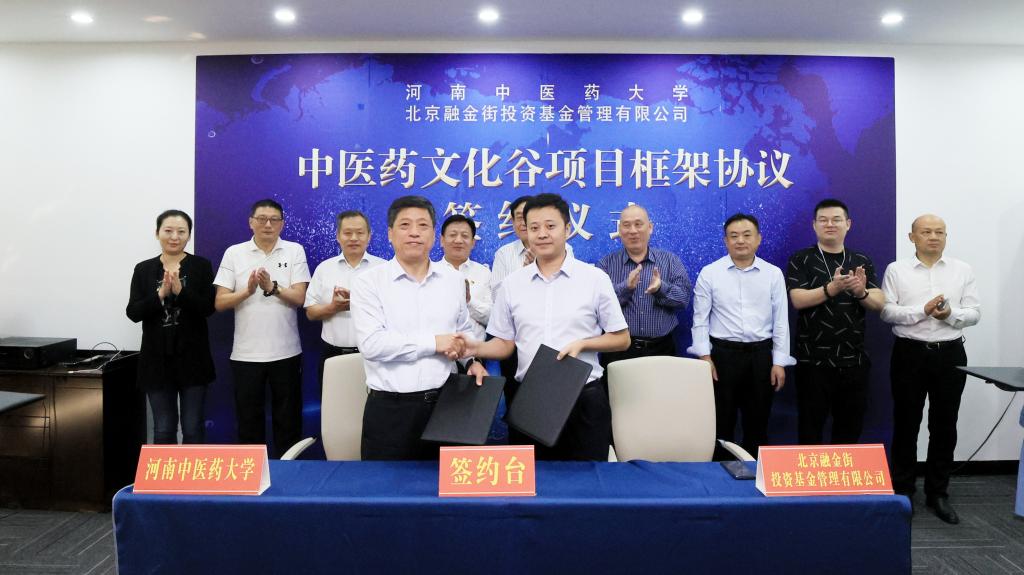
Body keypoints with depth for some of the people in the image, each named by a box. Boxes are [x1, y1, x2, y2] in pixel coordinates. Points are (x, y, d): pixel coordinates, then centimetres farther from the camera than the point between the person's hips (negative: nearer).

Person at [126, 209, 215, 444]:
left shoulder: (201, 266, 0)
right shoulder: (144, 269, 6)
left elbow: (208, 308, -9)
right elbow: (133, 312, -2)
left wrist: (179, 290, -22)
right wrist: (161, 294, -17)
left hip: (192, 358, -2)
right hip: (157, 359, 2)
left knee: (193, 427, 5)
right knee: (163, 429, 9)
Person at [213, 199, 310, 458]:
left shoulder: (294, 251, 1)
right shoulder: (234, 253, 3)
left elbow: (299, 298, -7)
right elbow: (220, 303, -1)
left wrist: (272, 287, -24)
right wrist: (247, 291, -18)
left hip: (285, 352, 0)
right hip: (246, 354, 1)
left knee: (288, 418, 8)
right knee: (248, 418, 10)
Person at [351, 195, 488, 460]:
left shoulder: (454, 280, 9)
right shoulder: (369, 282, -5)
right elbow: (371, 343, -16)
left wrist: (473, 360, 4)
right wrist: (433, 343, -15)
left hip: (445, 404, 4)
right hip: (390, 409, -3)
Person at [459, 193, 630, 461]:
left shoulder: (595, 279, -1)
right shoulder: (511, 284, 6)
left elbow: (621, 339, 3)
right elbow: (505, 344, 9)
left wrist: (582, 343, -13)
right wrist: (477, 348, -10)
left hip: (584, 398, -2)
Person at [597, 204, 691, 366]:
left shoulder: (671, 260, 9)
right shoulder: (606, 264, 5)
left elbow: (684, 298, -3)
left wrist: (661, 289, -22)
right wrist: (626, 287, -24)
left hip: (661, 349, 1)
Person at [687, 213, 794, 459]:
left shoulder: (773, 274, 3)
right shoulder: (709, 273, -2)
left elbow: (781, 321, 4)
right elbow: (700, 319, 0)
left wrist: (779, 362, 0)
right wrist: (704, 356, -7)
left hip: (761, 355, 2)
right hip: (722, 354, -1)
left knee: (757, 422, 11)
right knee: (721, 422, 7)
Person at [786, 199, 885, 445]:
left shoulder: (862, 263, 10)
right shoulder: (800, 260, 0)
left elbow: (879, 303, 0)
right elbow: (798, 300, -13)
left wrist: (861, 292, -22)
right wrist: (832, 289, -28)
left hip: (854, 359, 3)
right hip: (813, 359, -3)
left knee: (851, 425, 11)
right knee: (811, 425, 4)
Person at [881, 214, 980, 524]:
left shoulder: (963, 270, 7)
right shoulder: (896, 270, 1)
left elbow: (974, 313, 2)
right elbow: (886, 311, -6)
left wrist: (950, 314, -17)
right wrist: (922, 310, -18)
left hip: (950, 354, 2)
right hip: (910, 353, -2)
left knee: (944, 426, 9)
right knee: (906, 425, 6)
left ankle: (938, 493, 22)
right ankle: (902, 491, 18)